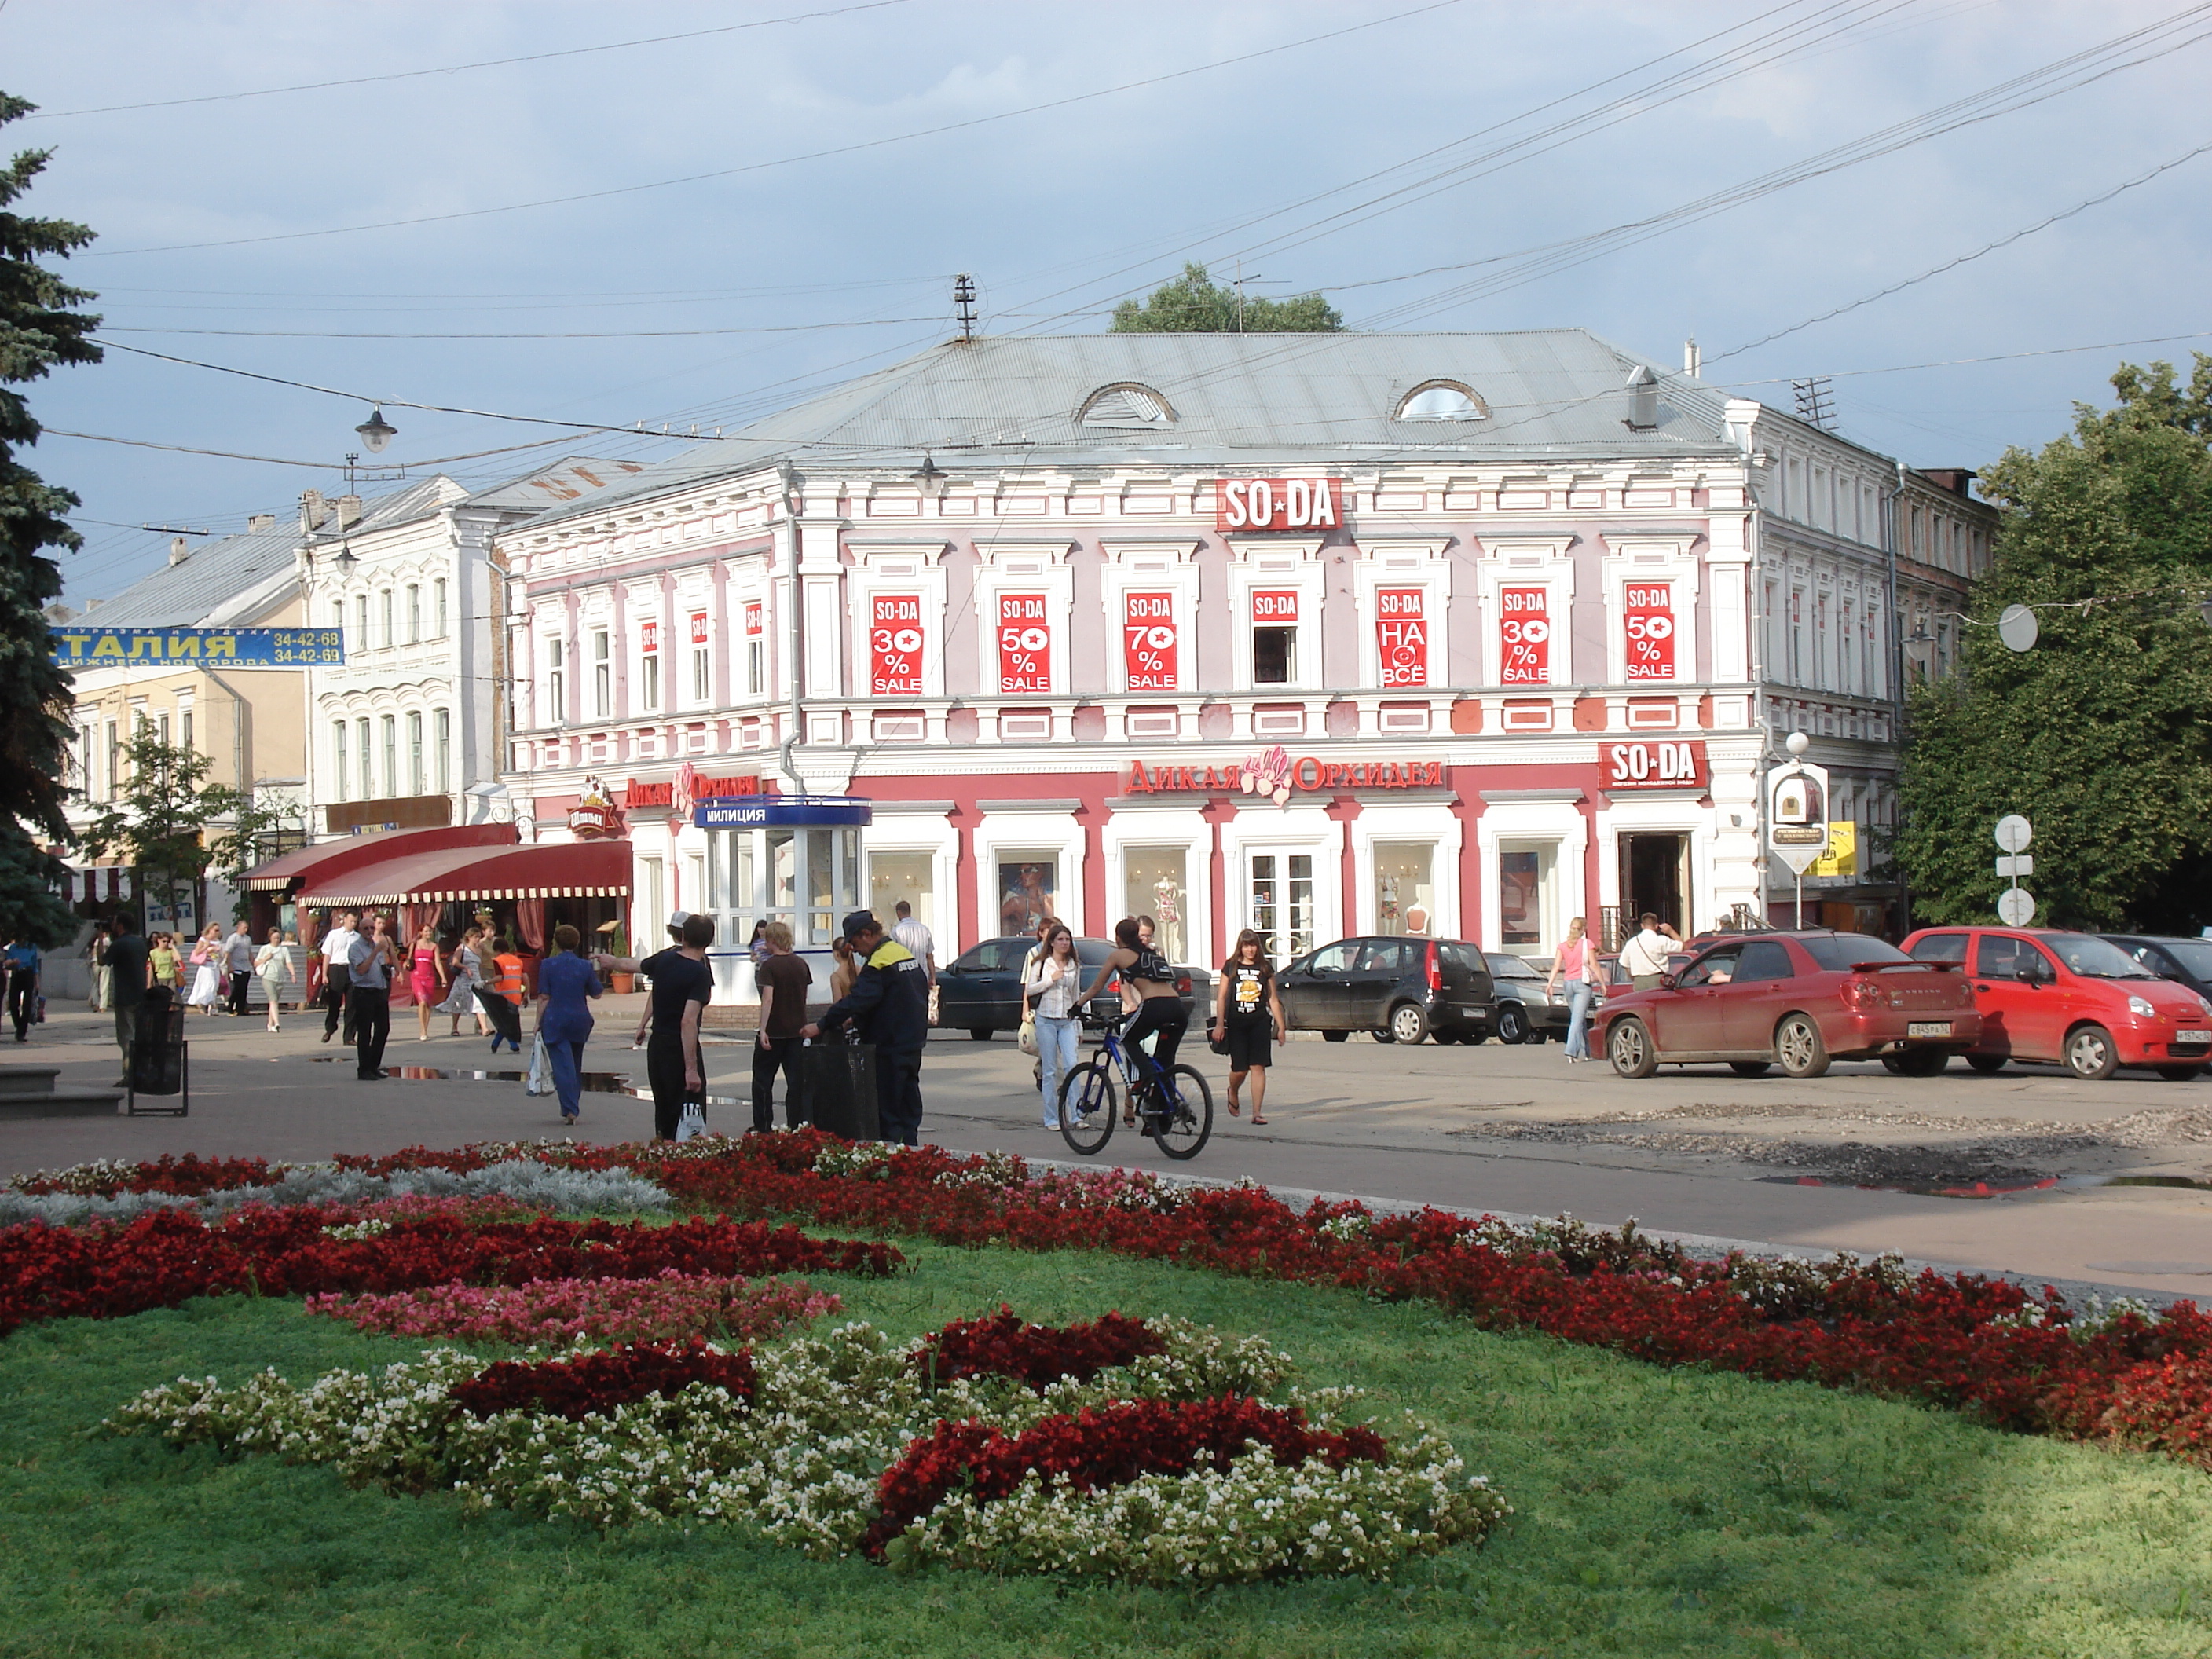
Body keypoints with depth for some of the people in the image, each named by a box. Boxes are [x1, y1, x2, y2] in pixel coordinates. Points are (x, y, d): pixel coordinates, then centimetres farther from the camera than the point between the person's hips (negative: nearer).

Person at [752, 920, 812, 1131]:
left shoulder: (769, 966, -12)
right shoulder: (801, 964, 6)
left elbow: (768, 998, -22)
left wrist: (763, 1030, -26)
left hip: (774, 1031, -5)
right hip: (797, 1030, 5)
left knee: (762, 1079, 7)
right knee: (796, 1079, 6)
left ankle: (762, 1128, 8)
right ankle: (796, 1125, 4)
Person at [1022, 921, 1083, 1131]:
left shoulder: (1074, 966, 12)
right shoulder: (1041, 964, 3)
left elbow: (1076, 997, 15)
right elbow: (1029, 990, -1)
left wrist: (1079, 1028, 14)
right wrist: (1051, 979, -12)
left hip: (1067, 1021, 2)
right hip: (1046, 1020, -2)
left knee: (1071, 1065, -11)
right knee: (1050, 1070, 0)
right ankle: (1051, 1118, 6)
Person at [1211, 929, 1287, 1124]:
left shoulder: (1265, 968, 7)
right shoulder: (1231, 967, 3)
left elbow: (1273, 999, 10)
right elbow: (1221, 997, 1)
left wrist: (1280, 1026, 7)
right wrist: (1219, 1024, -8)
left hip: (1260, 1022, 1)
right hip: (1236, 1023, -1)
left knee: (1258, 1067, -7)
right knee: (1240, 1069, -1)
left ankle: (1257, 1113, -5)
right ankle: (1233, 1092, 34)